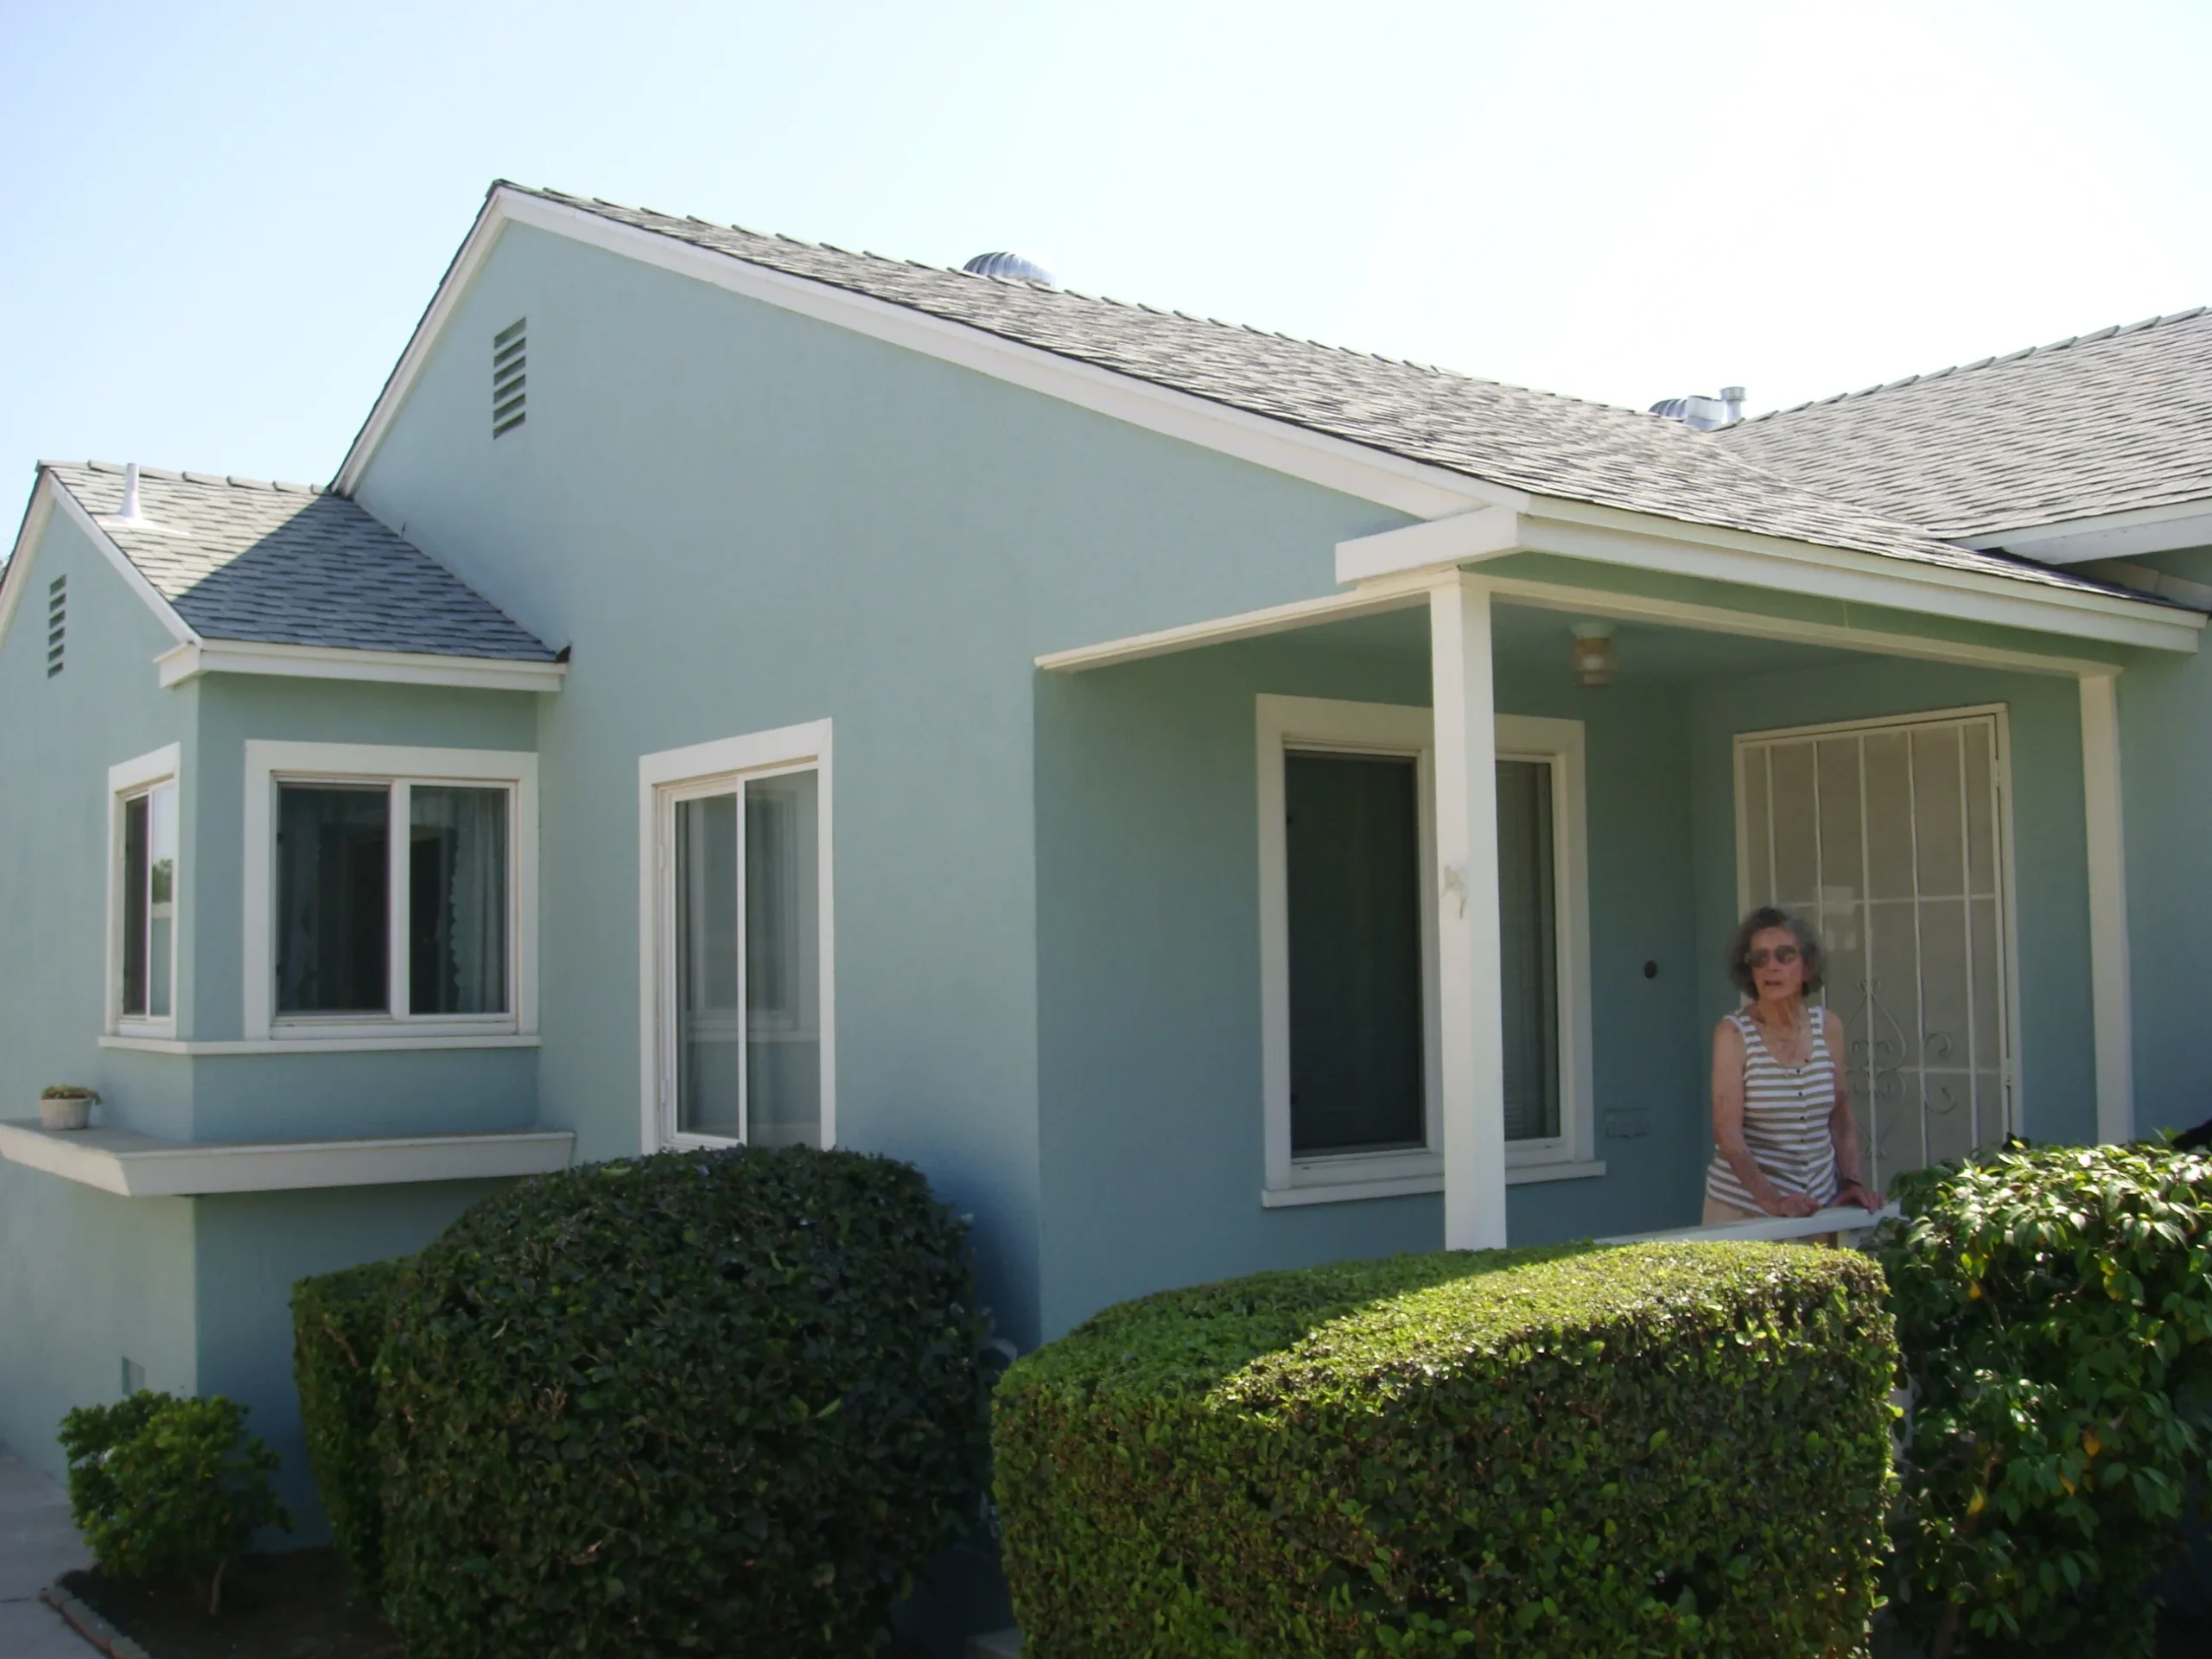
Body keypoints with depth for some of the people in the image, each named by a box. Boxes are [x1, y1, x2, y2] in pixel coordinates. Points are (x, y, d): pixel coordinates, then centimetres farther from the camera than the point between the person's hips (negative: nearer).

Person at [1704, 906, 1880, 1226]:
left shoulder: (1827, 1026, 3)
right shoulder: (1734, 1033, -10)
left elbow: (1841, 1116, 11)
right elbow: (1727, 1134, -16)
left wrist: (1851, 1181, -1)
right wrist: (1772, 1202, -25)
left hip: (1820, 1205, 4)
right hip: (1745, 1207, -4)